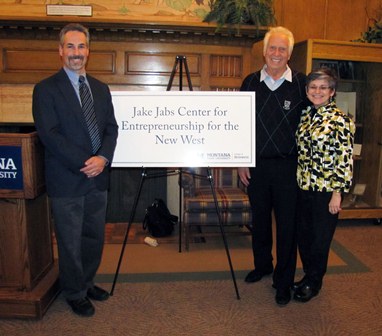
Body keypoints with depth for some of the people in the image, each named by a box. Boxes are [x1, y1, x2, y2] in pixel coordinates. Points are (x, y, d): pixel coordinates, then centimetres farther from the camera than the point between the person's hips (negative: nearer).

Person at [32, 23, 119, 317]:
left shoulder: (100, 88, 12)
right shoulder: (46, 89, -5)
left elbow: (111, 128, 8)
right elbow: (49, 135, -13)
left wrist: (103, 158, -10)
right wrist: (84, 163, -17)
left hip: (98, 177, 5)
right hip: (67, 181, -5)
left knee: (95, 237, 16)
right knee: (71, 242, 7)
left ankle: (86, 282, 37)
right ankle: (75, 293, 27)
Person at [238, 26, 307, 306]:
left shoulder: (301, 84, -3)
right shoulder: (250, 83, 4)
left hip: (288, 166, -3)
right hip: (256, 164, 3)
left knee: (287, 224, 4)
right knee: (259, 218, 16)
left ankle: (284, 281, 20)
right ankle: (262, 265, 38)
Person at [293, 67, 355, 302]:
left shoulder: (341, 120, -11)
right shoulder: (305, 115, 7)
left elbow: (345, 159, -13)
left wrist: (337, 193, -15)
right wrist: (297, 179, 13)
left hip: (326, 190, -6)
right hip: (303, 187, 6)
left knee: (321, 238, 9)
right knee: (303, 235, 15)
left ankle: (314, 282, 29)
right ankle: (309, 275, 36)